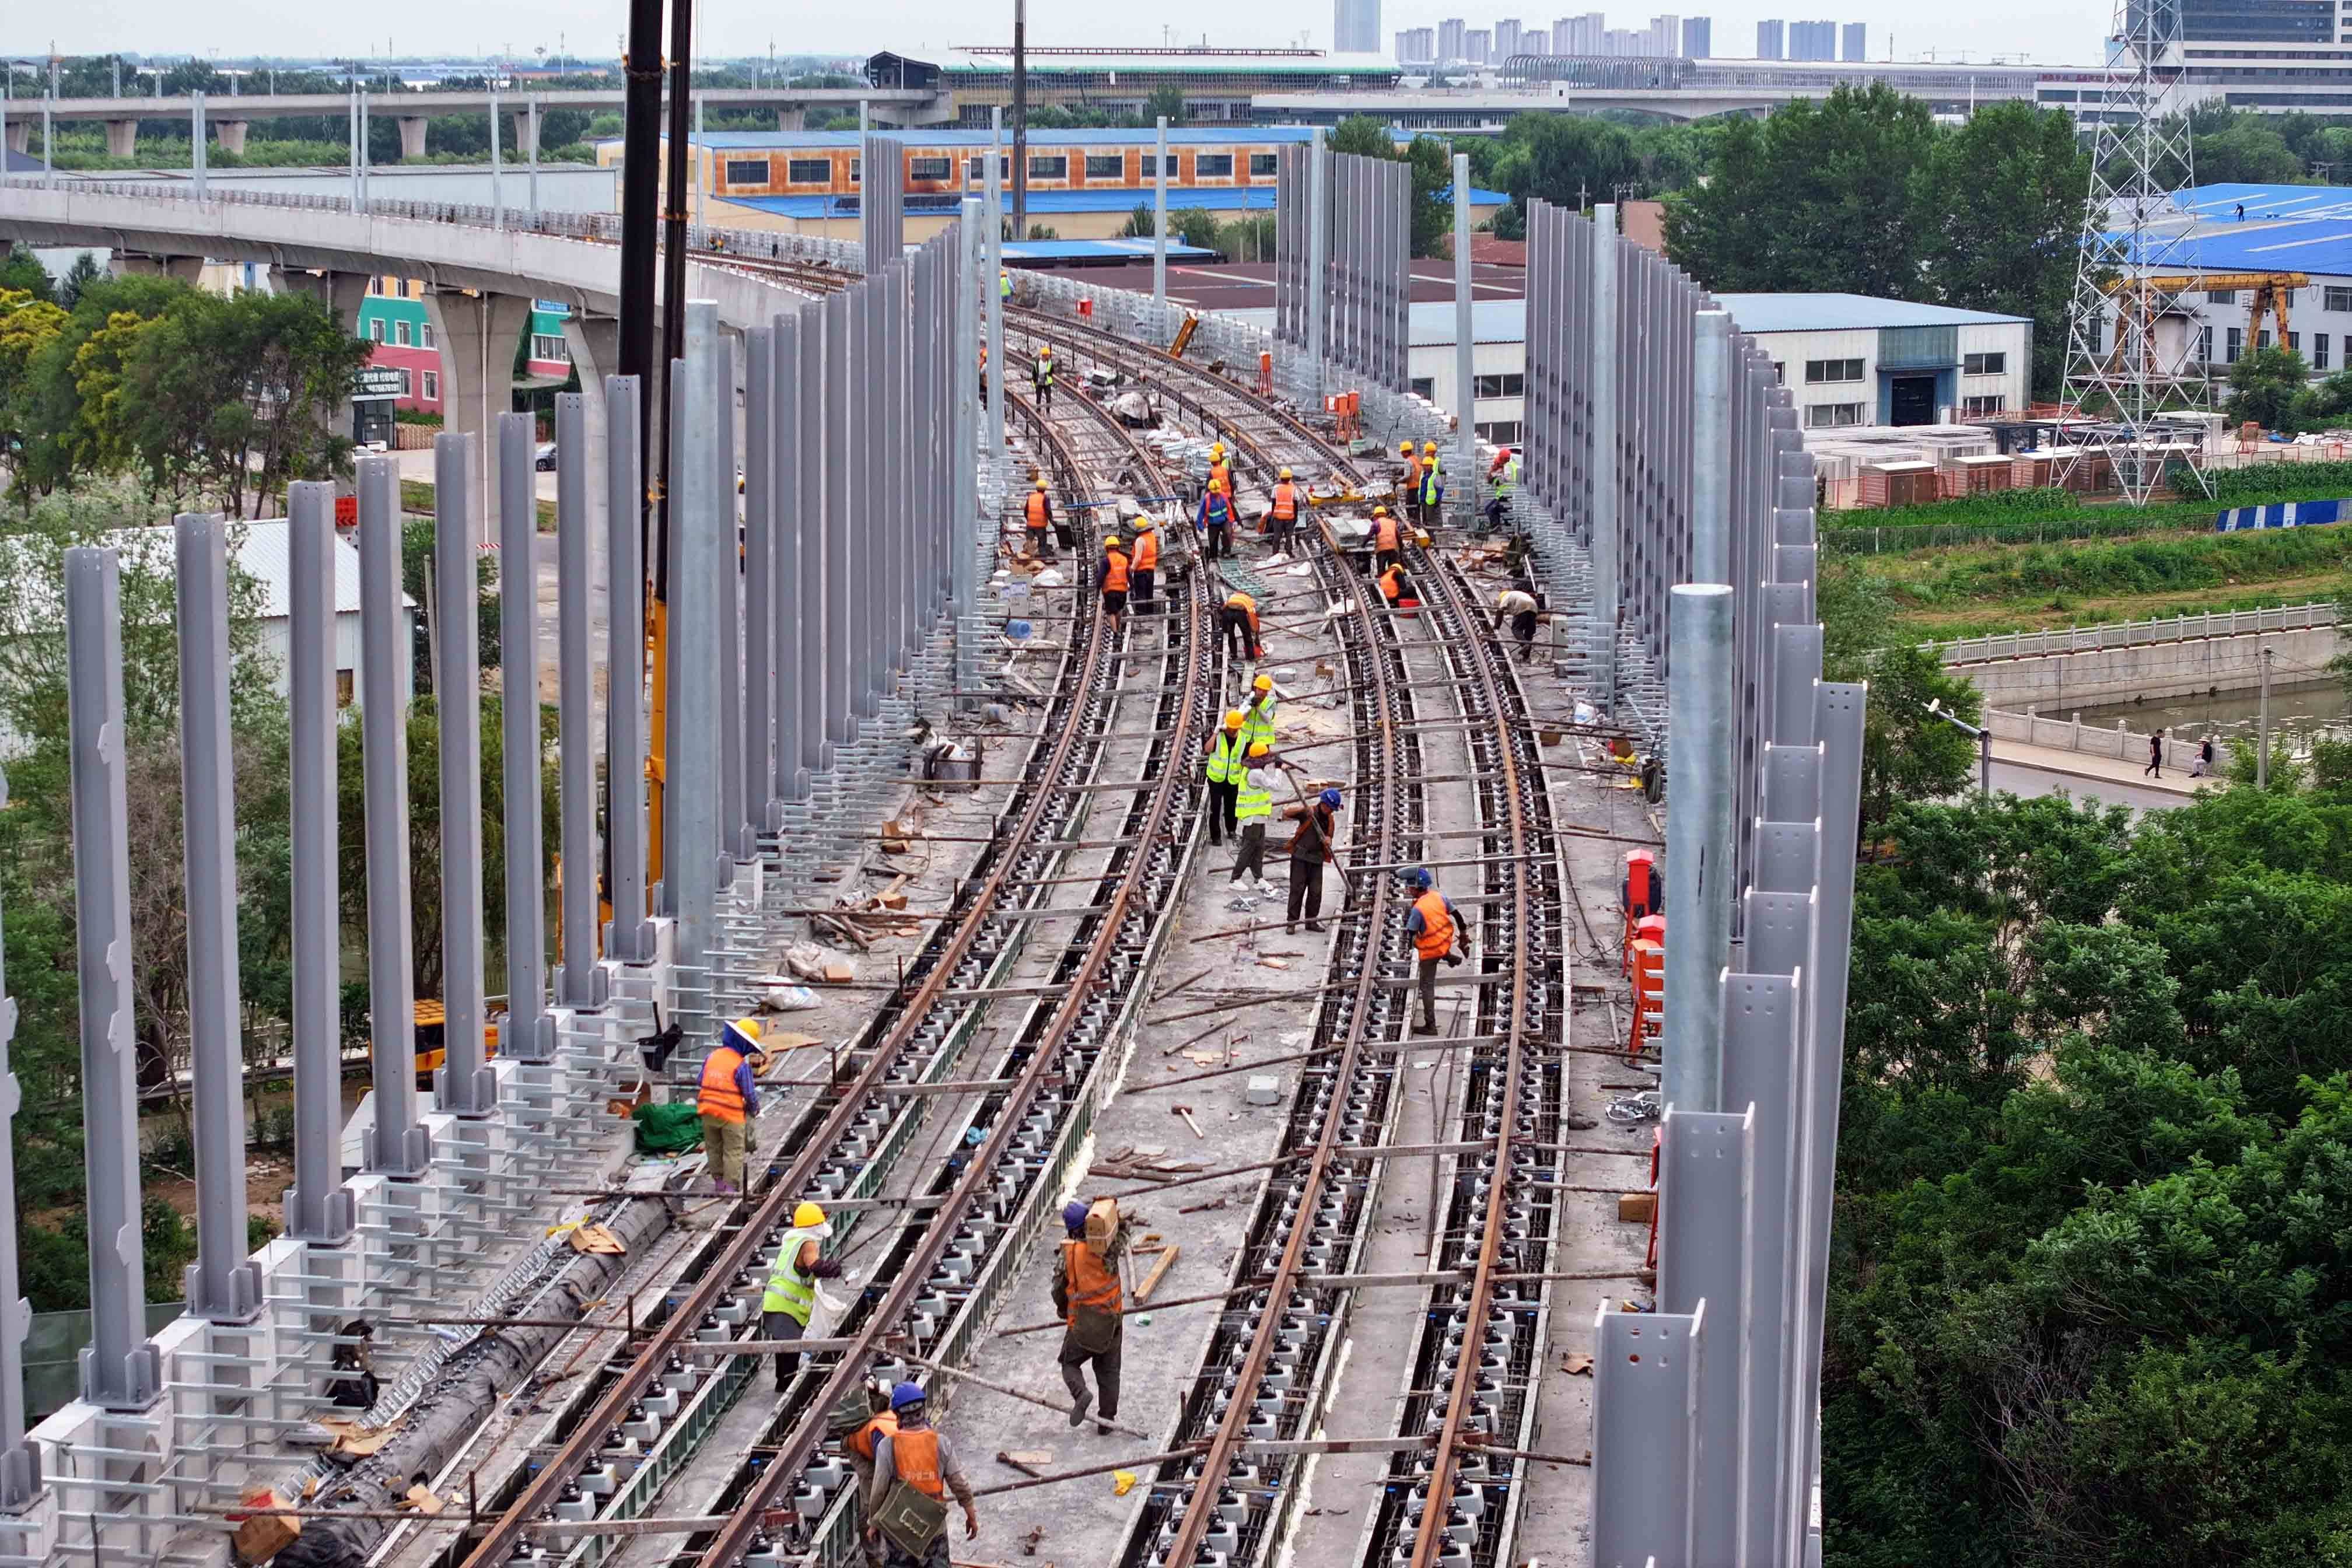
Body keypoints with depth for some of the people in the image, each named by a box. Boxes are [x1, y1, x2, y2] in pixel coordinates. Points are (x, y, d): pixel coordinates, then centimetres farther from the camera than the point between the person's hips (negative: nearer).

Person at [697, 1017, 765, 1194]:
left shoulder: (711, 1057, 1)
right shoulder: (742, 1065, -15)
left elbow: (701, 1083, 10)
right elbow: (750, 1093, -11)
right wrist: (754, 1110, 8)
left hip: (708, 1113, 5)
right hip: (731, 1115, -5)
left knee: (714, 1149, 19)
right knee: (733, 1153, 4)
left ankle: (719, 1181, 30)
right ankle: (732, 1187, 4)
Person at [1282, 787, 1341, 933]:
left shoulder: (1330, 819, 7)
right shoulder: (1308, 812, -8)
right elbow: (1286, 812, -17)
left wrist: (1327, 840, -8)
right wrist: (1303, 809, -31)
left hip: (1317, 858, 5)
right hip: (1300, 855, -5)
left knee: (1316, 891, 4)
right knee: (1297, 889, -5)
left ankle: (1311, 921, 15)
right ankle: (1292, 922, -1)